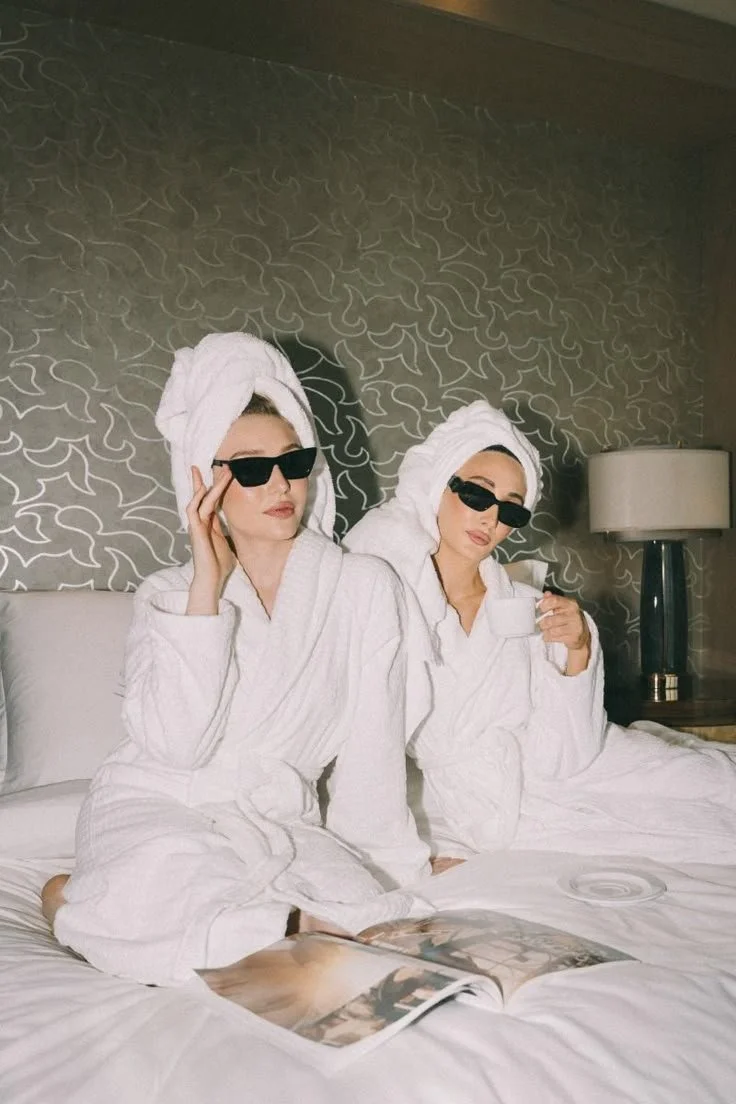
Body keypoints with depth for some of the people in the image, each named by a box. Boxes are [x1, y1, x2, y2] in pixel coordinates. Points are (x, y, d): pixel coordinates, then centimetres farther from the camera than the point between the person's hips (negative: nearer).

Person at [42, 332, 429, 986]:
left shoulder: (365, 587, 0)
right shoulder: (167, 595, 3)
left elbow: (371, 752, 0)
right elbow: (175, 742, -14)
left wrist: (386, 868, -5)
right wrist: (208, 582, -14)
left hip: (276, 820, 2)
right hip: (156, 810, -1)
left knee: (368, 917, -28)